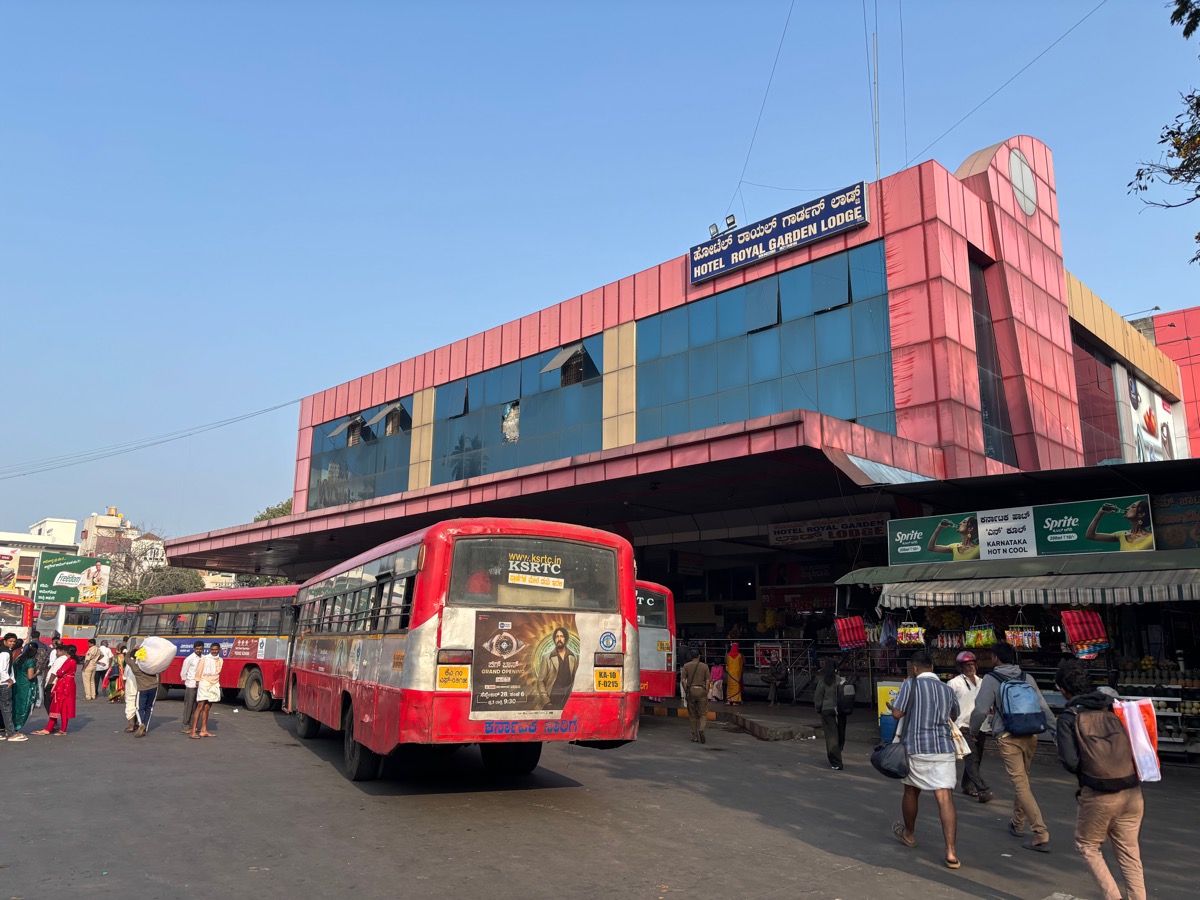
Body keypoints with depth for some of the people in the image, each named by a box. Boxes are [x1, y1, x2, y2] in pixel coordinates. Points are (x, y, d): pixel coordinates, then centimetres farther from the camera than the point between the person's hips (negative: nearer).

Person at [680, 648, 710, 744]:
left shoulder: (686, 666, 2)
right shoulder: (704, 666, 1)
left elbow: (683, 680, -3)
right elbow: (707, 681, -1)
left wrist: (686, 692, 5)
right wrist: (706, 693, 5)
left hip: (691, 690, 1)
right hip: (701, 690, -1)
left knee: (692, 715, 10)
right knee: (703, 713, 5)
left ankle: (694, 736, 11)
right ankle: (701, 729, -20)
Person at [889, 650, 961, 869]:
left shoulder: (911, 684, -6)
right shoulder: (947, 689, 9)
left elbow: (897, 713, -12)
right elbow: (954, 716, 26)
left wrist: (893, 704, 8)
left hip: (916, 748, -3)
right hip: (943, 748, 3)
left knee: (911, 792, 19)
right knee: (945, 798, -4)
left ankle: (909, 834, 38)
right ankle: (951, 853, -12)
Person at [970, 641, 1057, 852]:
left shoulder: (991, 679, -5)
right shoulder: (1027, 678, 9)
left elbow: (981, 709, -10)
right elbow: (1043, 707, 4)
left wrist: (974, 730, 5)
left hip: (1008, 738, -6)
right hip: (1030, 736, 6)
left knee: (1020, 783, -5)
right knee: (1022, 778, 20)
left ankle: (1041, 834, -12)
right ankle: (1017, 824, 33)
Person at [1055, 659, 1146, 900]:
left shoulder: (1069, 717, -10)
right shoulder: (1114, 708, 2)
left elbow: (1070, 762, -16)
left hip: (1099, 796, -4)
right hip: (1132, 791, 4)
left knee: (1087, 846, 17)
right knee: (1129, 852, 17)